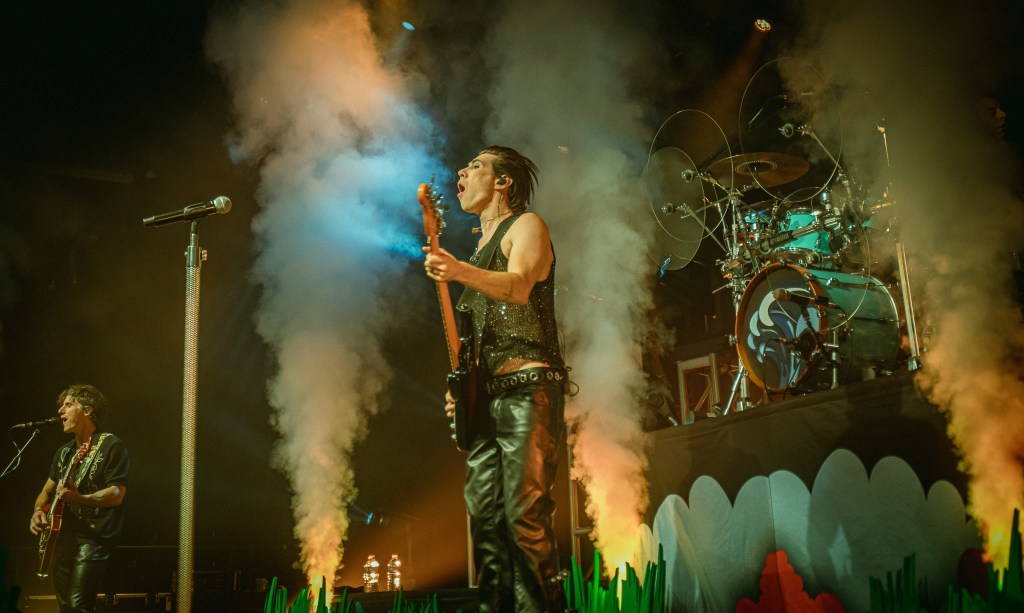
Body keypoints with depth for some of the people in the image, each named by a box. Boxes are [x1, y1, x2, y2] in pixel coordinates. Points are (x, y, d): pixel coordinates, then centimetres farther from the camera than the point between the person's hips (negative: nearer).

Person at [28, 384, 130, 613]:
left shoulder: (112, 446, -8)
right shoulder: (64, 452, 17)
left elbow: (116, 495, -16)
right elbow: (47, 490, 25)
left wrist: (79, 499, -29)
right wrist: (39, 511, 4)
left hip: (94, 538, -8)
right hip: (63, 538, 8)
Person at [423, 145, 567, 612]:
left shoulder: (525, 225, 3)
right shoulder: (479, 250, 27)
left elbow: (520, 286, -19)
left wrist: (460, 272, -36)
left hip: (527, 388, -8)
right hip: (484, 397, 8)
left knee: (525, 516, -15)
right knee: (484, 517, 2)